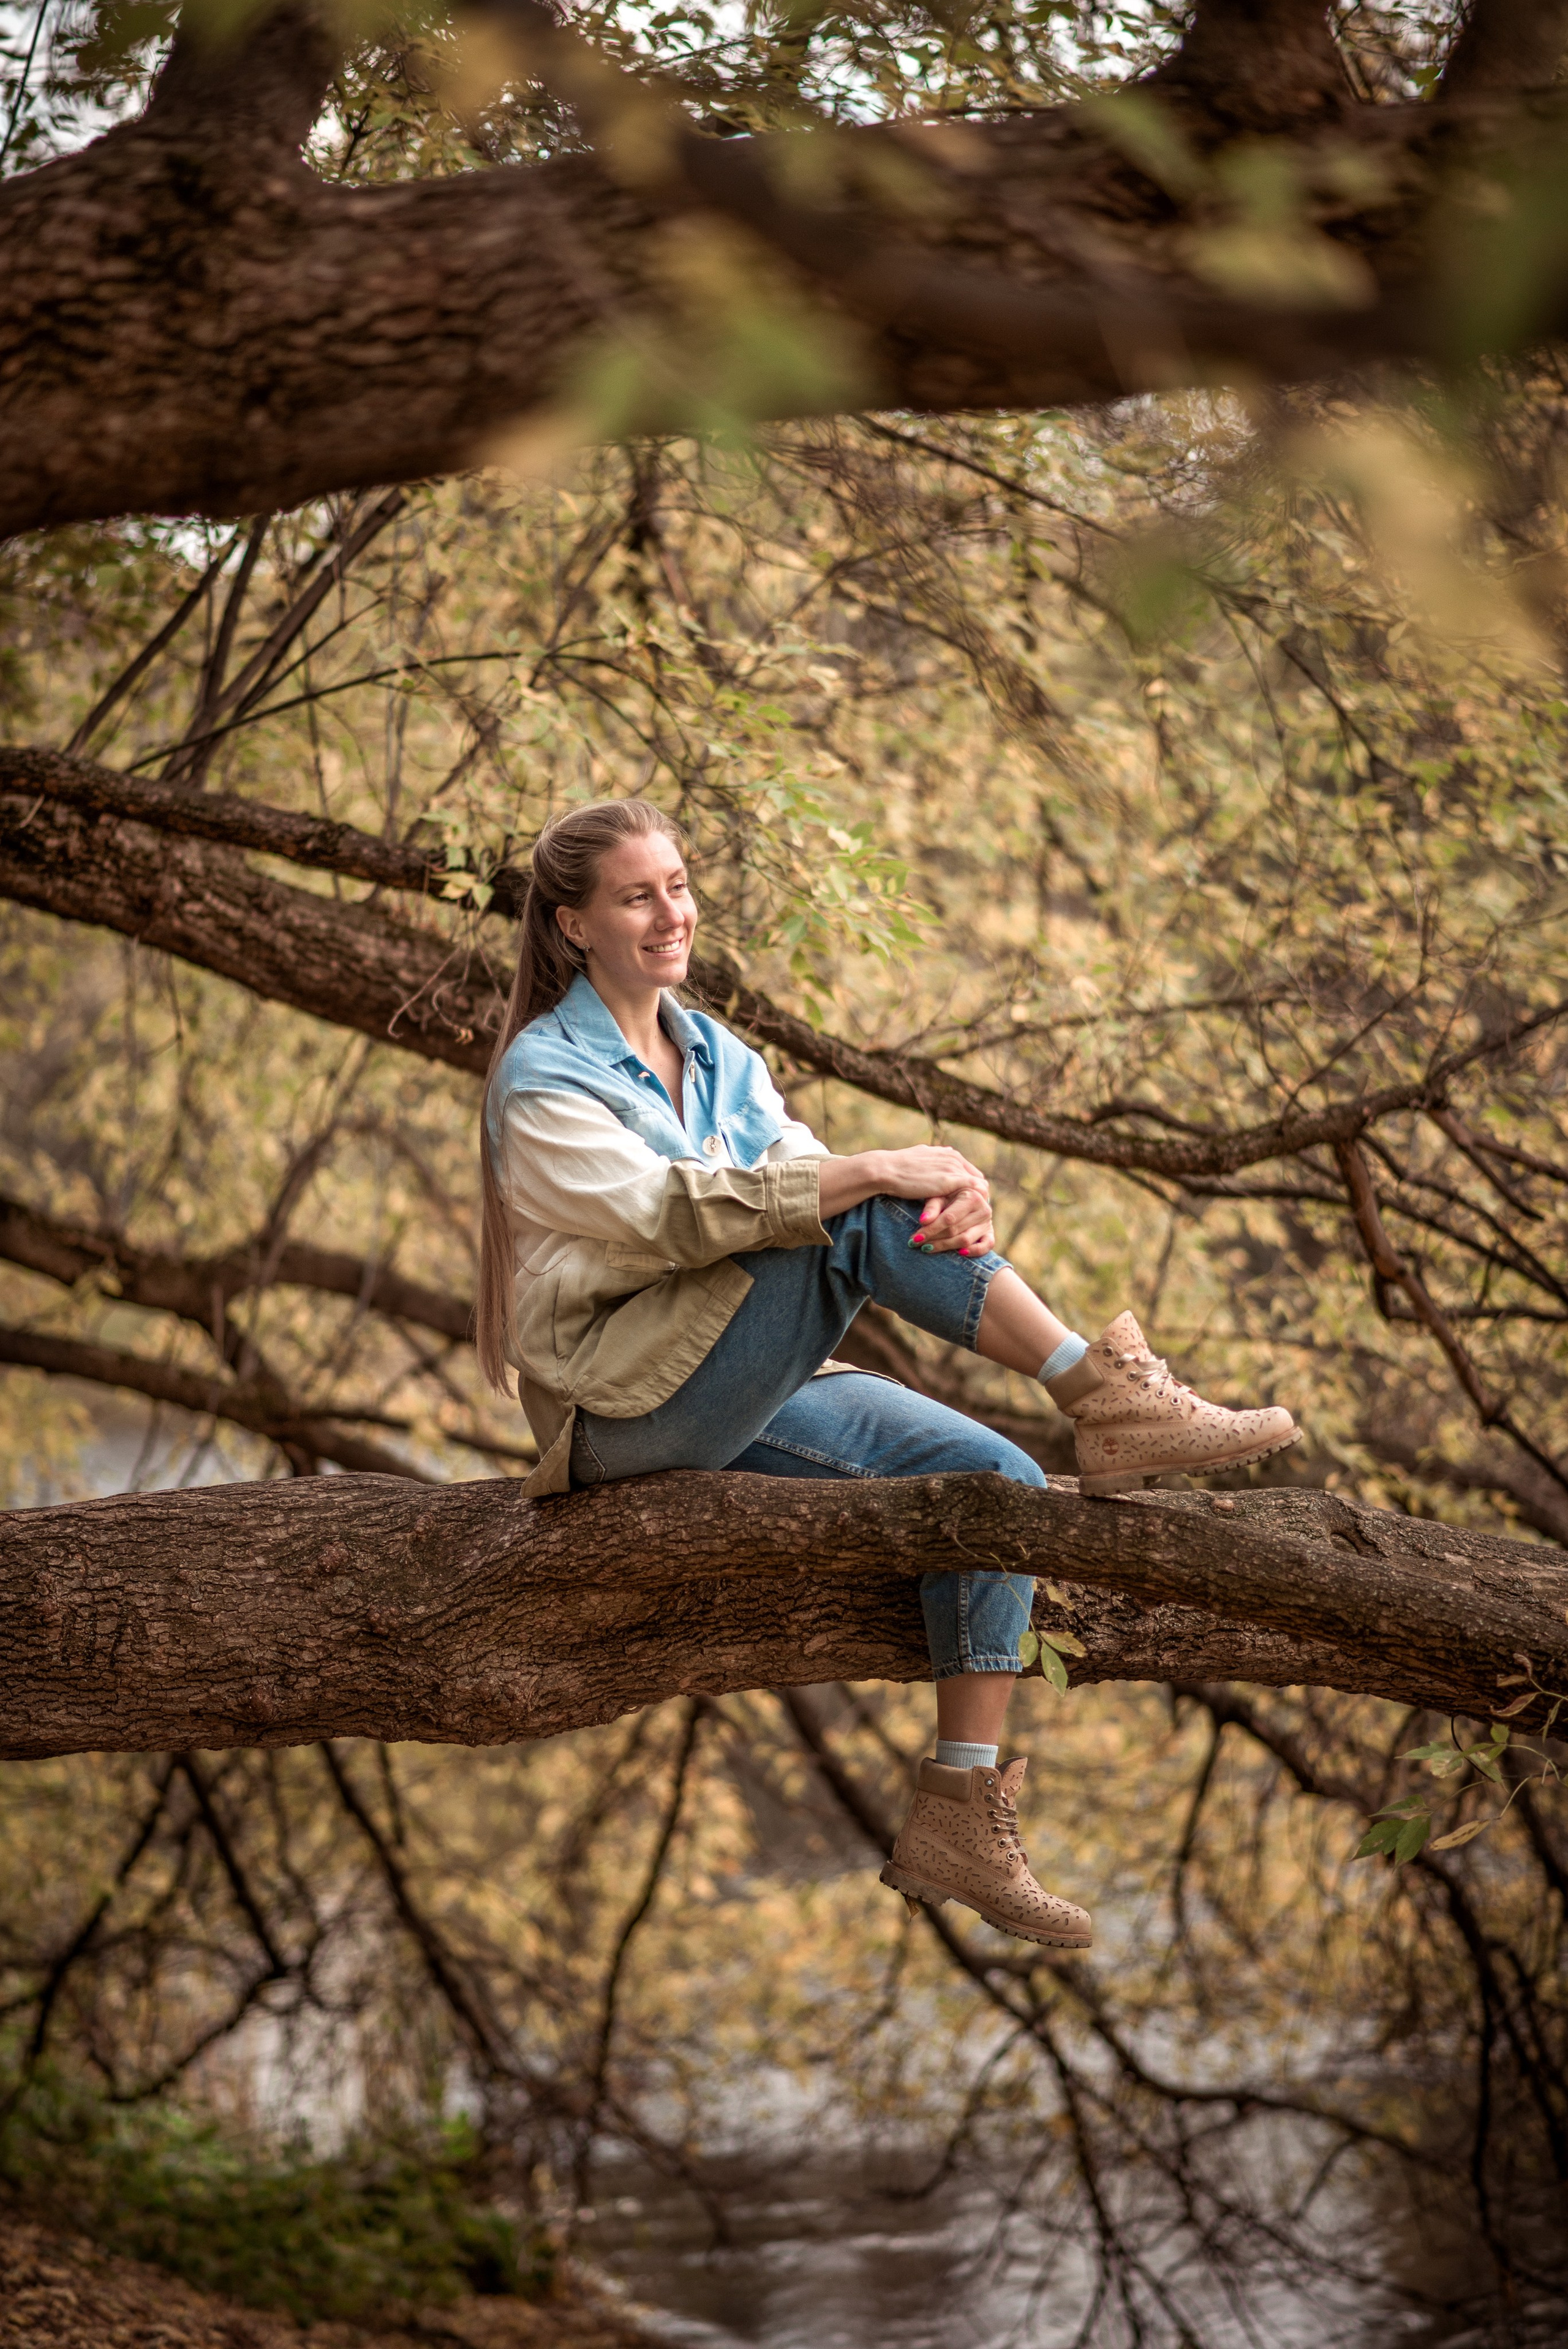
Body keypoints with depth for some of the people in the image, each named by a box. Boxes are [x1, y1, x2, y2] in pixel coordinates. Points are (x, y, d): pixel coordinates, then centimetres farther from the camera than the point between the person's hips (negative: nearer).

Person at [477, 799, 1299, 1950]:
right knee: (873, 1218, -24)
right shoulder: (545, 1077, -5)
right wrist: (875, 1175, -28)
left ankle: (961, 1819, -12)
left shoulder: (722, 1058, 17)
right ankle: (1109, 1394, -23)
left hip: (750, 1400, 7)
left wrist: (956, 1206, -21)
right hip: (633, 1403, -7)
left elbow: (805, 1181, 2)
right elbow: (671, 1210, -21)